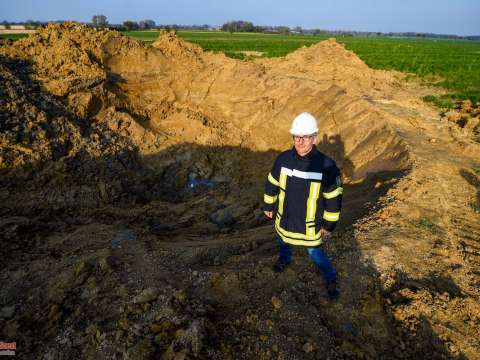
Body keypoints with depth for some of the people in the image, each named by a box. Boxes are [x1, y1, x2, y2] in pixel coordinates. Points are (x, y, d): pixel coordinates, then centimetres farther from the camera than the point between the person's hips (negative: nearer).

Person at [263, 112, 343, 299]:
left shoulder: (326, 166, -25)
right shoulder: (283, 159, -16)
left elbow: (334, 198, -14)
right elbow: (271, 184, 1)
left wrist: (329, 226, -8)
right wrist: (268, 206, 11)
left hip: (310, 225, -3)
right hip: (284, 220, 4)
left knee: (316, 254, 12)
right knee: (283, 242, 29)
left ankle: (331, 279, 43)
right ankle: (285, 259, 64)